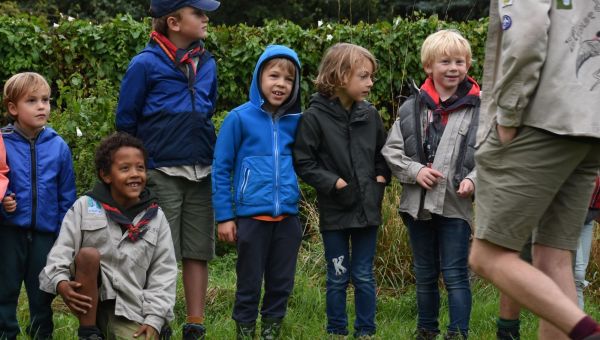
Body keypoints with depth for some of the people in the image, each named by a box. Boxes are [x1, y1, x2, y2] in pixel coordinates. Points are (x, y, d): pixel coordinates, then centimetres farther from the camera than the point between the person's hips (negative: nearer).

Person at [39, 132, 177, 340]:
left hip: (128, 308, 1)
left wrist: (154, 319, -5)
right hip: (88, 300, -1)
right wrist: (61, 282, -22)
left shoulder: (155, 217, 6)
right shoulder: (85, 206, 2)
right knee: (89, 254, -29)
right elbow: (61, 251, -1)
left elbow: (164, 272, 4)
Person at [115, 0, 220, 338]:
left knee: (198, 252, 5)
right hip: (161, 174, -4)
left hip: (202, 174, 5)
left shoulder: (207, 64, 8)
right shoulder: (146, 64, -7)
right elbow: (126, 121, -1)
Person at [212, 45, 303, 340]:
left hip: (288, 216, 4)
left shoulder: (295, 121, 4)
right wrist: (224, 216, -5)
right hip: (252, 215, -4)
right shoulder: (240, 118, -6)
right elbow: (221, 169, -3)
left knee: (282, 283, 11)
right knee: (249, 283, 6)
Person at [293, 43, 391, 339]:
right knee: (338, 277, 7)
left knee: (364, 276, 9)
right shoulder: (314, 117, -11)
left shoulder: (370, 115, 2)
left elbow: (383, 152, 16)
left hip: (367, 208, 3)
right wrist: (333, 183, -15)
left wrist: (381, 177, 1)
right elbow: (303, 163, -9)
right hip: (335, 211, -3)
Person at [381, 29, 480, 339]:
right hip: (419, 205, 4)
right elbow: (391, 150, 5)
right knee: (425, 274, 16)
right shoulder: (411, 109, 4)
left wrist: (474, 179, -20)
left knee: (455, 274, -3)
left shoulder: (478, 108, -5)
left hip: (456, 205, -4)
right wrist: (415, 171, -9)